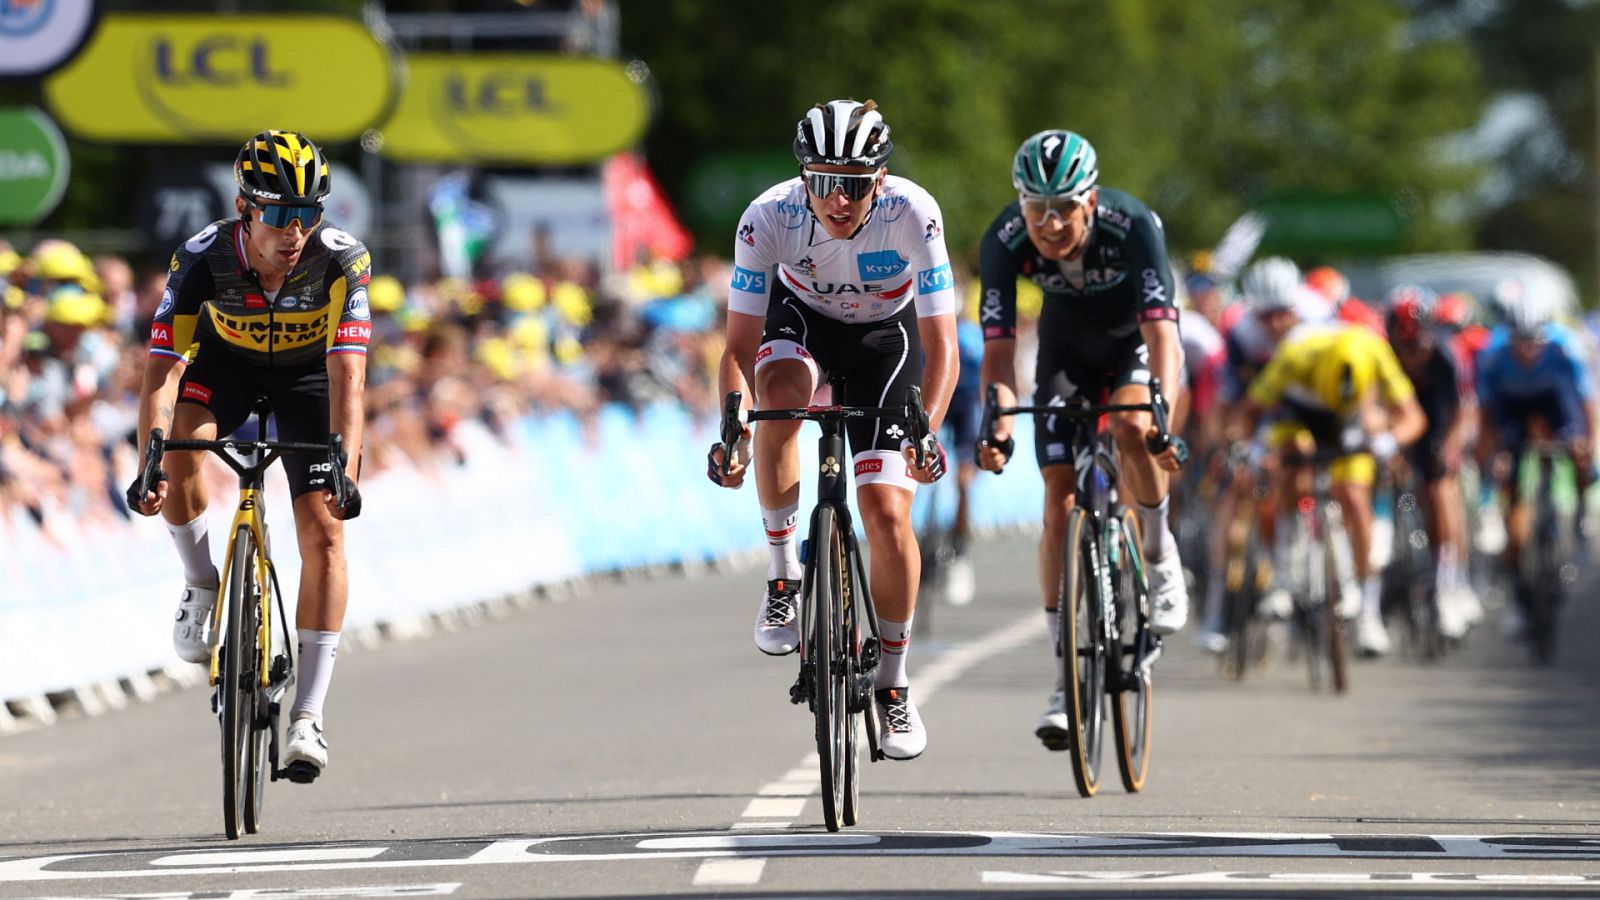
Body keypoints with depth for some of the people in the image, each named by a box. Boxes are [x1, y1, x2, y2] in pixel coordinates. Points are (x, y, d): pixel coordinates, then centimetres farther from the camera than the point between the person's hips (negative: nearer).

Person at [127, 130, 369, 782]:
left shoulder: (341, 259, -33)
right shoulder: (202, 260, -31)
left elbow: (347, 375, -37)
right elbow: (162, 372, -35)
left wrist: (344, 464, -51)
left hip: (309, 372, 0)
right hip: (226, 362, 0)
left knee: (324, 531, -14)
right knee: (180, 446, -32)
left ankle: (308, 715, -9)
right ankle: (202, 587, -5)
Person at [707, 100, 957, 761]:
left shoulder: (914, 215, -33)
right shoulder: (769, 217, -31)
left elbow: (941, 345, -31)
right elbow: (741, 345, -28)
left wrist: (926, 431, -45)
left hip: (885, 335, -1)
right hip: (801, 316, 1)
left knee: (888, 514, -12)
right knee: (780, 393, -36)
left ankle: (893, 682, 8)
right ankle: (783, 574, -17)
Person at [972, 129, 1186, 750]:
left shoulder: (1133, 226, -36)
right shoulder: (1004, 242, -30)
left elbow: (1161, 332, -42)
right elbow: (998, 349, -30)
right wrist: (998, 427, -48)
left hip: (1134, 335, -2)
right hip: (1068, 343, 2)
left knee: (1131, 428, -35)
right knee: (1059, 505, -8)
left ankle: (1160, 553, -6)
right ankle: (1067, 679, -1)